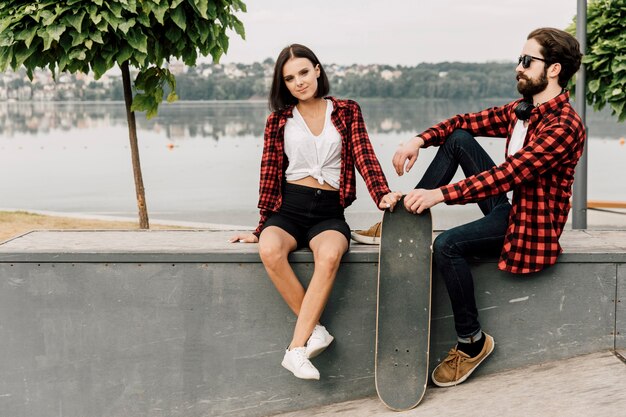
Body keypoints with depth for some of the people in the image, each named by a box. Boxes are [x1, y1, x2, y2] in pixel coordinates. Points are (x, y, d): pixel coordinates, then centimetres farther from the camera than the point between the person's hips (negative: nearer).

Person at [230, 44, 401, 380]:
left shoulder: (346, 112, 10)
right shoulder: (279, 120, 12)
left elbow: (364, 157, -1)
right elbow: (270, 174, 12)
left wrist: (382, 195, -19)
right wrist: (262, 228, 9)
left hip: (329, 211, -1)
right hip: (289, 207, 1)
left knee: (329, 255, -37)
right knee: (270, 250, -35)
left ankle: (297, 348, -30)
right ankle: (315, 330, -22)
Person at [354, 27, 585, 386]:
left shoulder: (564, 126, -23)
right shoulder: (523, 109, 7)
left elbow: (508, 174, -32)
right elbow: (468, 122, 8)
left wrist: (441, 193, -36)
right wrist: (420, 140, -10)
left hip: (529, 222, -9)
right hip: (506, 202, 9)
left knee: (447, 246, -29)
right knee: (458, 139, 2)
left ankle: (472, 342, -13)